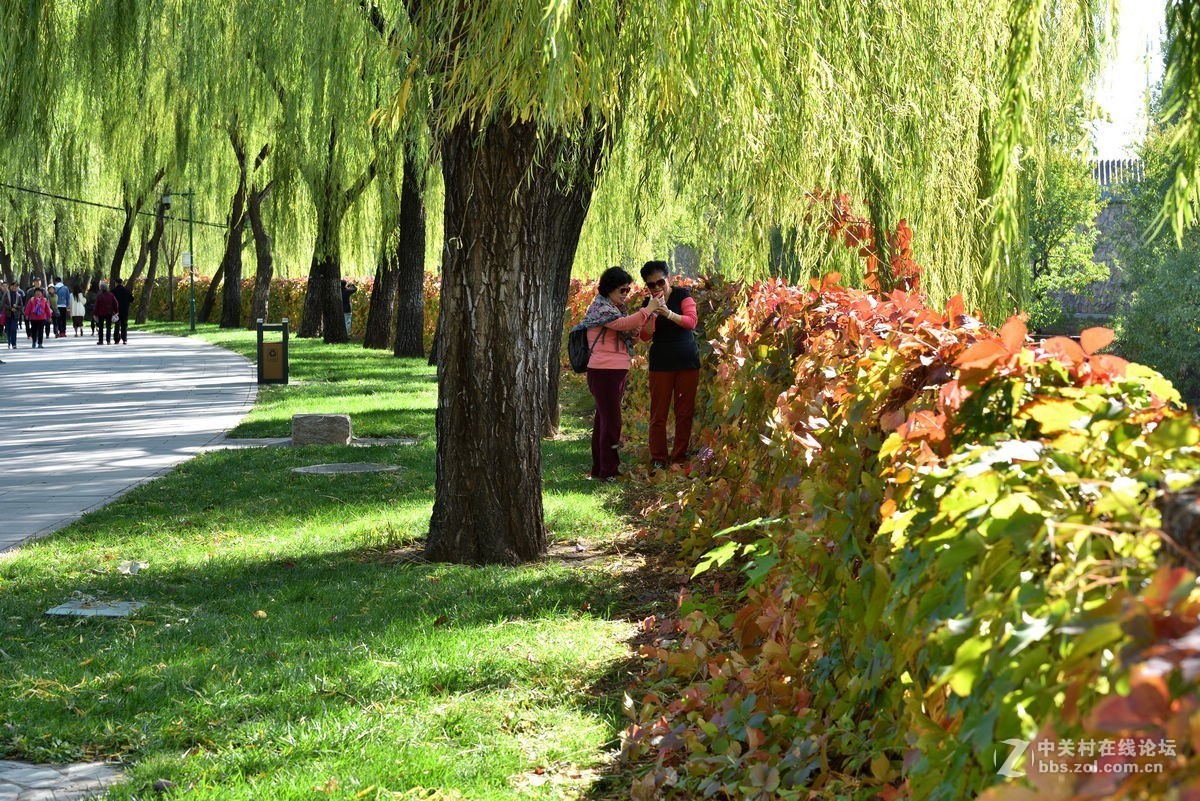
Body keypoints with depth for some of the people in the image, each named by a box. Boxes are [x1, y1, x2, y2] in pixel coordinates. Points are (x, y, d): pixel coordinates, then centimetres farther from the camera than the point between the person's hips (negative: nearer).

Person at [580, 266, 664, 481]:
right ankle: (607, 472, -5)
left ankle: (599, 469, 20)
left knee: (603, 420, 14)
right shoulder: (601, 308, -12)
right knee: (611, 421, -9)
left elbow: (621, 332, 26)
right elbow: (623, 323, -29)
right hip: (604, 372, -10)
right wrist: (648, 310, -26)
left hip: (616, 372, 10)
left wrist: (632, 334, 4)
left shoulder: (615, 308, 19)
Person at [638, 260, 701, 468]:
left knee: (684, 412, 2)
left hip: (687, 362, -1)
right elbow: (645, 337, -5)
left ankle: (679, 457, 10)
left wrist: (669, 314, -33)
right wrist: (652, 314, -22)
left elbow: (692, 322, -18)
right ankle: (658, 458, 5)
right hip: (661, 363, 1)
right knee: (658, 413, -1)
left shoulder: (682, 295, -4)